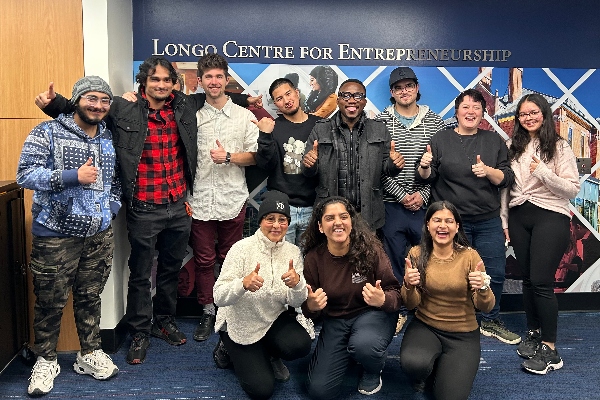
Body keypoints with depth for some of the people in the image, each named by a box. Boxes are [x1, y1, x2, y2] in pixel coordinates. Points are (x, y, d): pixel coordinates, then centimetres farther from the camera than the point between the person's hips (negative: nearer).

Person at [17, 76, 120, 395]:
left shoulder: (109, 139, 11)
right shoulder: (48, 132, -5)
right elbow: (25, 174, -13)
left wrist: (111, 208, 7)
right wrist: (73, 176, -20)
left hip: (99, 234, 4)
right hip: (56, 234, -4)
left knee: (90, 296, 14)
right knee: (50, 300, 4)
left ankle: (90, 353, 28)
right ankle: (46, 360, 23)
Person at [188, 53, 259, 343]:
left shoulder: (244, 116, 6)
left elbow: (255, 156, 3)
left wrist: (229, 157, -14)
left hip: (233, 199, 0)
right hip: (200, 200, 1)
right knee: (204, 260, 7)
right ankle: (207, 313, 20)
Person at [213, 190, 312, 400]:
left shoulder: (293, 252, -8)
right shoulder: (242, 248, -20)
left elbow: (296, 302, -9)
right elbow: (219, 298, -25)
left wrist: (297, 283, -32)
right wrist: (243, 284, -46)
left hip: (274, 319, 3)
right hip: (240, 326, -3)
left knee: (300, 345, -25)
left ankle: (268, 355, 11)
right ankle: (228, 349, 19)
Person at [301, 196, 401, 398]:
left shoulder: (370, 249, -18)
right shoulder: (313, 258, -11)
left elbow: (395, 292, -11)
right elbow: (307, 308, -1)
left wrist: (383, 300, -35)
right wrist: (311, 306, -26)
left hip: (373, 313, -2)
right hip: (335, 321, 3)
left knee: (363, 345, -37)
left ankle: (374, 370, 2)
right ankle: (348, 353, 24)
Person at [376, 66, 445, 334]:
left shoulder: (434, 122, 6)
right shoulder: (381, 122, 1)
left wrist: (423, 194, -9)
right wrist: (401, 195, -11)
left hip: (426, 204, 1)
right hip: (392, 204, 0)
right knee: (395, 261, 7)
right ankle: (399, 311, 22)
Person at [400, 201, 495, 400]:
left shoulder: (469, 256, -11)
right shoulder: (417, 254, -7)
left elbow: (486, 307, -9)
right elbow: (411, 305, -7)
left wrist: (483, 288, -31)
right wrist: (408, 286, -29)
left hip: (463, 333, 0)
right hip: (425, 326, 0)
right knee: (412, 363, -31)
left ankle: (444, 370, 22)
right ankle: (426, 370, 7)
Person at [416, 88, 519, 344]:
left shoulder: (494, 141, 6)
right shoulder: (441, 140, 1)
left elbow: (507, 179, 2)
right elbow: (425, 179, 1)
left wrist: (488, 171, -18)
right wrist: (424, 166, -21)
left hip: (488, 221, 3)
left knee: (495, 273, 8)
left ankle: (490, 322, 29)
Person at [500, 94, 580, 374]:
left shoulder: (559, 147, -1)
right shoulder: (514, 148, 11)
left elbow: (573, 190, -6)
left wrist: (543, 172, -19)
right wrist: (504, 221, 11)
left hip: (550, 216, -4)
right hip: (518, 217, 5)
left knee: (541, 281, -10)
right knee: (528, 279, 10)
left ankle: (549, 349, -1)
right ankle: (533, 332, 26)